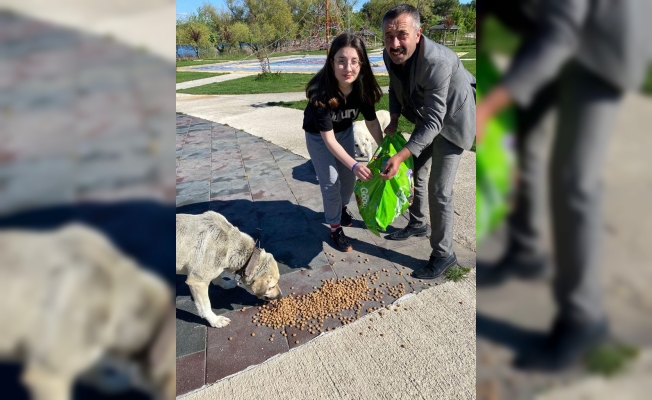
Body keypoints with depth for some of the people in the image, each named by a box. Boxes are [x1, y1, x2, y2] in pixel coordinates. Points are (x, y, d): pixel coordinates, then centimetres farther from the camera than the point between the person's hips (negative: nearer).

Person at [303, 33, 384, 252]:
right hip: (318, 136, -4)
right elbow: (328, 138, -35)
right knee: (331, 183, -3)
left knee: (349, 177, 15)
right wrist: (354, 165, -44)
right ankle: (335, 227, 19)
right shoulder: (320, 92, -39)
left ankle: (342, 207, 46)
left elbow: (371, 120, -10)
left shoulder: (363, 86, -26)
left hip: (345, 130, 4)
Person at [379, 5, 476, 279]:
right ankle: (417, 224, 41)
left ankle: (444, 255, 8)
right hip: (426, 117, 8)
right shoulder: (390, 54, -15)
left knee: (439, 190, -9)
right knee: (414, 173, 18)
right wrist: (394, 121, -6)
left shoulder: (437, 62, -37)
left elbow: (434, 122, -37)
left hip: (451, 120, -7)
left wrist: (400, 156, -43)